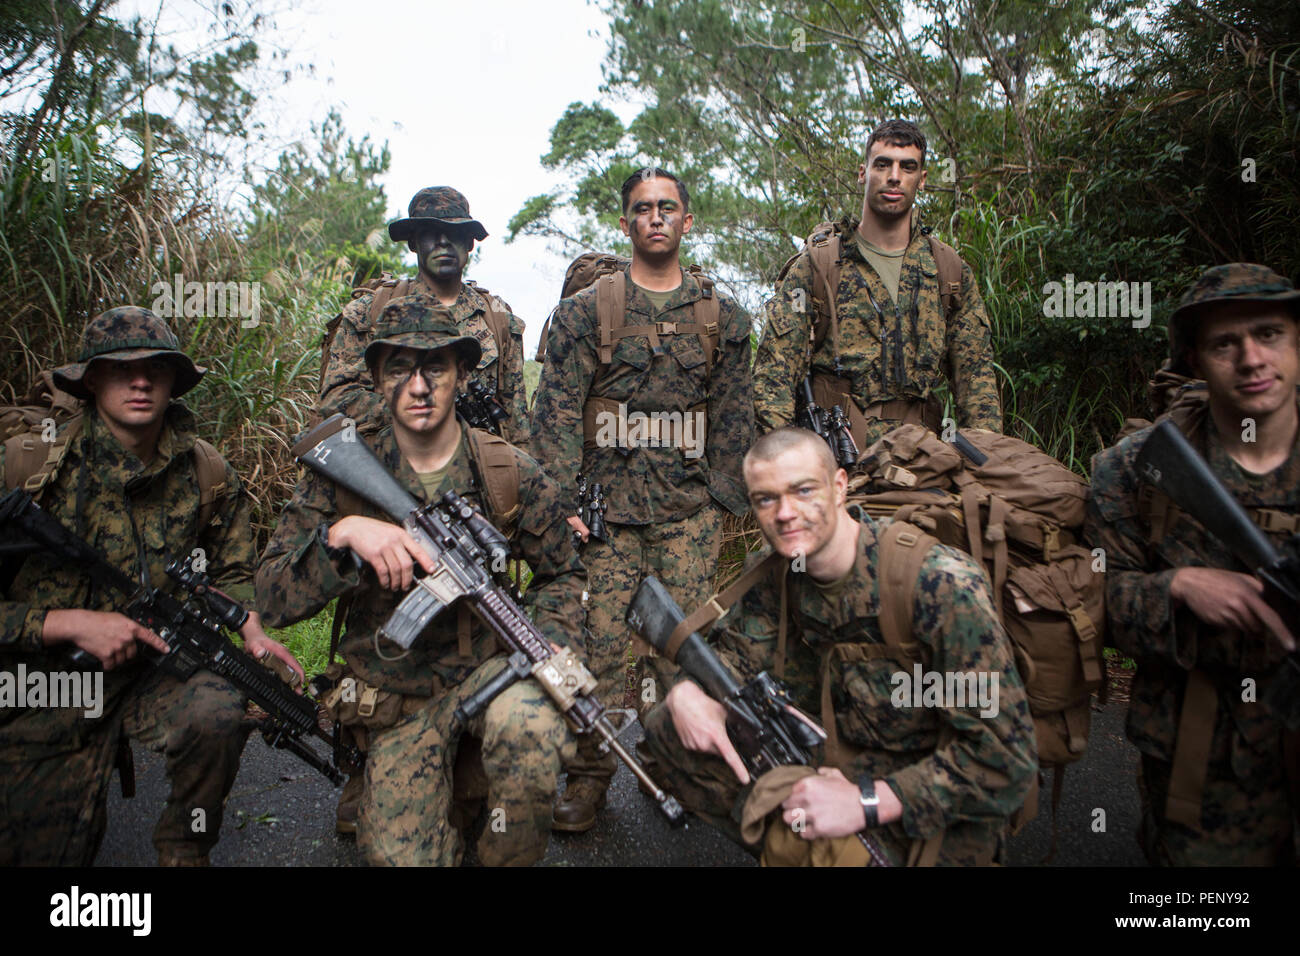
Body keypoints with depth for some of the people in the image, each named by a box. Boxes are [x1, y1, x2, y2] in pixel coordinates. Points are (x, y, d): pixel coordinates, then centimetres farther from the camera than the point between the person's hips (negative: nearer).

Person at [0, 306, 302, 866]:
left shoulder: (207, 474, -4)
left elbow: (231, 572, 10)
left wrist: (253, 633, -8)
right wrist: (70, 623, -23)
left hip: (161, 667, 1)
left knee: (217, 715, -33)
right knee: (47, 853, 8)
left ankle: (185, 848, -2)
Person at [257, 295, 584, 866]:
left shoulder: (510, 474, -4)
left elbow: (561, 574, 9)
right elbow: (272, 599, -11)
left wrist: (552, 642, -11)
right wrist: (342, 533, -29)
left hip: (491, 666, -1)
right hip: (397, 703, 1)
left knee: (528, 724, -34)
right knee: (401, 853, -13)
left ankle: (506, 858, -3)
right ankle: (454, 799, 23)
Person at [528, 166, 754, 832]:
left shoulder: (721, 316, 11)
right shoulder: (586, 310, 5)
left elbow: (734, 416, 12)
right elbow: (557, 411, 0)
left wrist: (724, 500, 6)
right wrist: (561, 499, -9)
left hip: (690, 506, 2)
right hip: (607, 503, -1)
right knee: (602, 638, -1)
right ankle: (590, 773, 12)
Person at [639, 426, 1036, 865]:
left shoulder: (942, 585, -27)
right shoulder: (780, 574, -6)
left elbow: (1006, 755, -27)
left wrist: (867, 802, -30)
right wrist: (688, 692, -18)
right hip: (831, 760, 6)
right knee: (667, 726, -3)